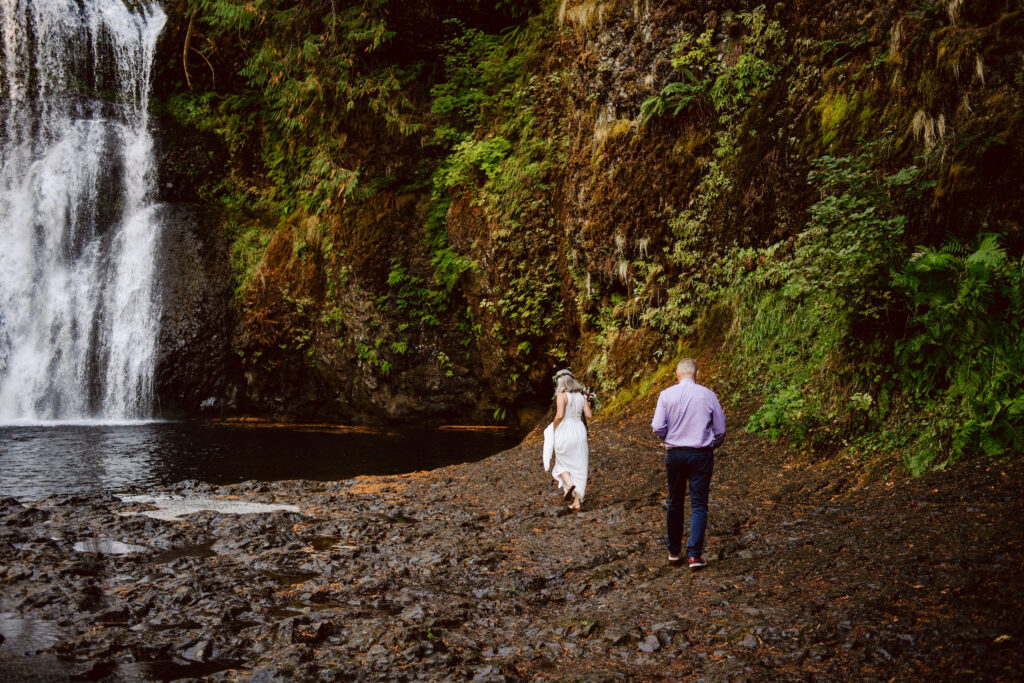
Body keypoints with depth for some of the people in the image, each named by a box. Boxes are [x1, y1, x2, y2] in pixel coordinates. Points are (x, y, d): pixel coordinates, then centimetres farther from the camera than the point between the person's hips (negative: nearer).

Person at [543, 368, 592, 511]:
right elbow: (589, 415, 4)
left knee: (562, 464, 16)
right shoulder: (581, 396, 7)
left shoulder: (562, 395, -10)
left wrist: (554, 428, -4)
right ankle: (577, 501, 7)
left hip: (565, 431, -4)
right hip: (579, 431, 5)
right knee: (579, 467, 9)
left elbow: (560, 415, -20)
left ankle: (569, 484, -13)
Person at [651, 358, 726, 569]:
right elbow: (720, 430, 2)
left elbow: (658, 427, -7)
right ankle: (695, 554, -4)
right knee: (699, 504, 2)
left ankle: (673, 551, 23)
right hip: (701, 454, -1)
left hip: (675, 454, 1)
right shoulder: (708, 395, -3)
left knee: (675, 502, 14)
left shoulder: (666, 395, -4)